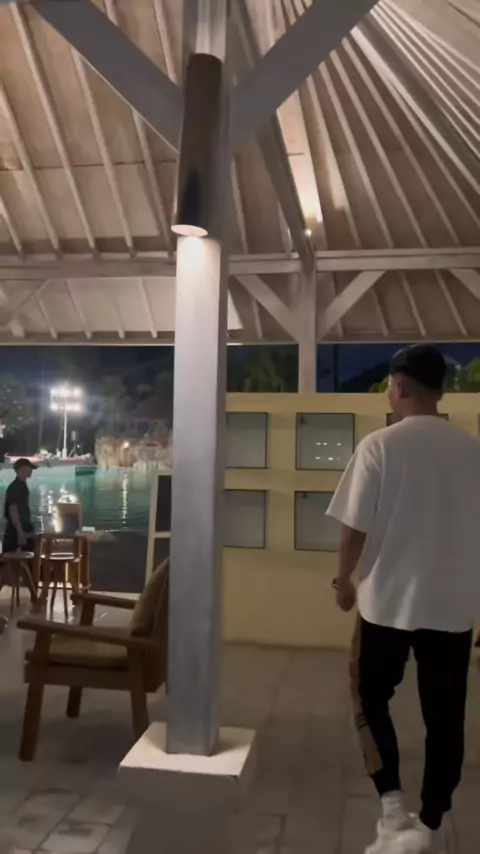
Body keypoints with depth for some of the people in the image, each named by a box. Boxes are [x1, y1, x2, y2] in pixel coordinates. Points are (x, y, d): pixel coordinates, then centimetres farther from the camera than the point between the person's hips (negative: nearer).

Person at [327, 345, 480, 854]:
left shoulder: (380, 445, -11)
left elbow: (355, 526, -11)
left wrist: (344, 579, 6)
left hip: (388, 599, -3)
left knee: (371, 699, 17)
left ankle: (393, 807, 10)